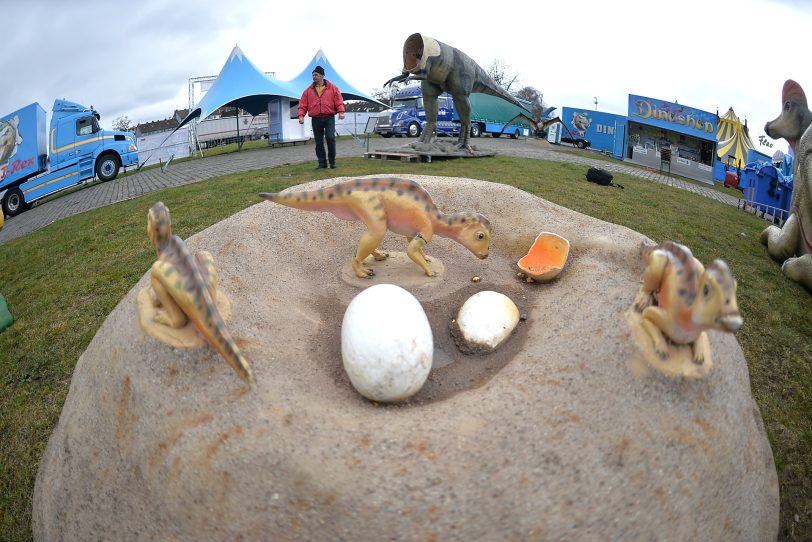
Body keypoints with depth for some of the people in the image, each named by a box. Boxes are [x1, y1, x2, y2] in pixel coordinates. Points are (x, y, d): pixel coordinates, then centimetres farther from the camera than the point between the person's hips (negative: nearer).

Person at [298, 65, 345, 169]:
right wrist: (301, 115, -5)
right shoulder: (308, 90, 13)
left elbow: (339, 101, 0)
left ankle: (332, 160, 0)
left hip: (329, 117, -3)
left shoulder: (332, 88, 7)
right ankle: (322, 162, 12)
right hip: (315, 119, 3)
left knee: (330, 137, -15)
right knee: (318, 142, 3)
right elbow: (303, 104, 10)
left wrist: (341, 111, -15)